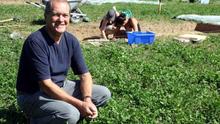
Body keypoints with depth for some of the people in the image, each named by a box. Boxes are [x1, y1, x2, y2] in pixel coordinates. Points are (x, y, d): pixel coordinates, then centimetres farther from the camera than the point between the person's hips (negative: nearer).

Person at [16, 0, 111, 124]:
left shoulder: (71, 40, -4)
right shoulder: (36, 41, -25)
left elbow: (85, 74, 0)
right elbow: (45, 84, -27)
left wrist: (87, 100, -21)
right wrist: (80, 104, -27)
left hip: (61, 87, 7)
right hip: (33, 94, -7)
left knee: (104, 94, 0)